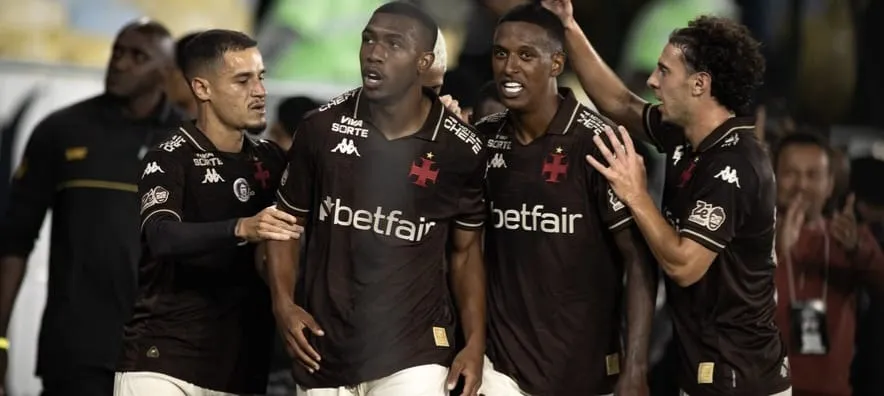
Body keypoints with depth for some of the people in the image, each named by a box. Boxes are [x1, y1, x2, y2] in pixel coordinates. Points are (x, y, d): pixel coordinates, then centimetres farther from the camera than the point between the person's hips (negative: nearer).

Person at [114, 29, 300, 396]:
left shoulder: (271, 161, 12)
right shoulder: (170, 160, -6)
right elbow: (162, 236, -23)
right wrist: (242, 229, -38)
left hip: (240, 366, 5)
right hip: (163, 360, -5)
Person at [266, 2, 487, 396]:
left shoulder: (460, 149, -3)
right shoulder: (321, 128, -2)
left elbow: (465, 249, 8)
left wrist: (475, 341, -2)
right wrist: (283, 301, -4)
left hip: (413, 351, -2)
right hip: (325, 349, 2)